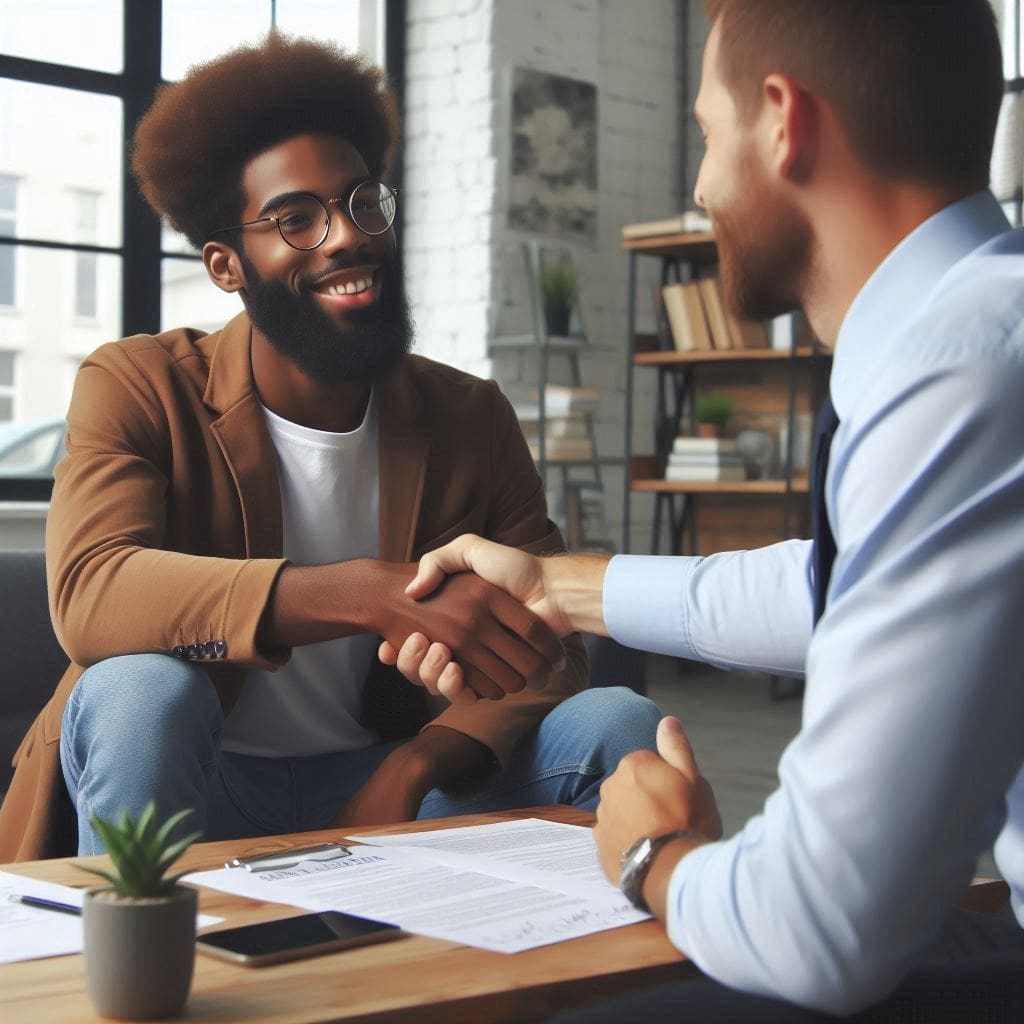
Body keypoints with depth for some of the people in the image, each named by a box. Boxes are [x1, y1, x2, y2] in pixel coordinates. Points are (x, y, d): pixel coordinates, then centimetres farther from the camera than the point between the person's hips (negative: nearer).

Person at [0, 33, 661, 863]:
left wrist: (409, 770, -28)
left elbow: (547, 654, -6)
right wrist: (376, 595, -43)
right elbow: (87, 593, -30)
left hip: (381, 775, 3)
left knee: (620, 725, -17)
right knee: (142, 692, -35)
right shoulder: (138, 388, -9)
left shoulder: (472, 420, 0)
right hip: (194, 786, -2)